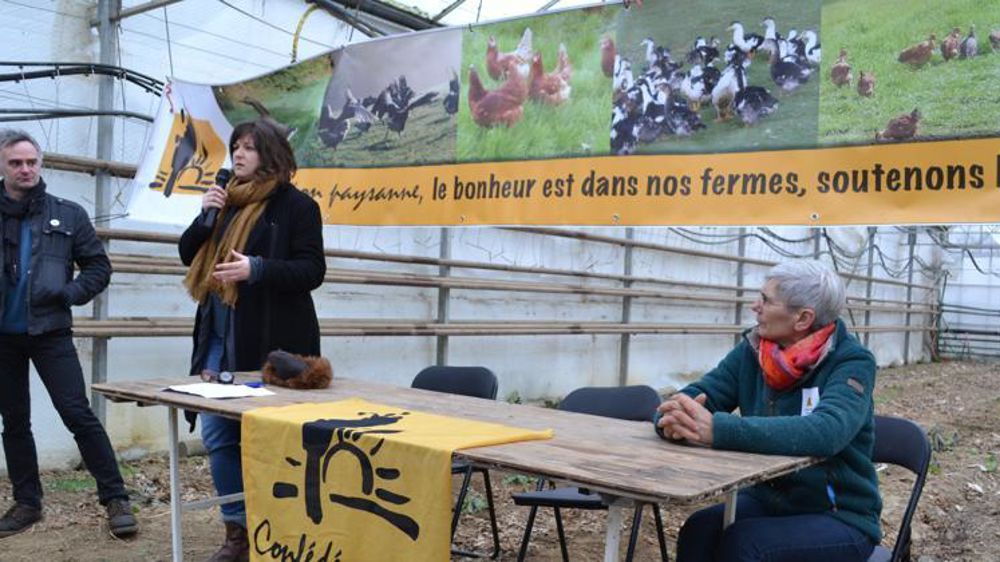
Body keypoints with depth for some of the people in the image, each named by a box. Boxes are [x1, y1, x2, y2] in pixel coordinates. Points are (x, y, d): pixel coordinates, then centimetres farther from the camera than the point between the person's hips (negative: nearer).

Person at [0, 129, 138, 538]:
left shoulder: (67, 215, 1)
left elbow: (99, 267, 4)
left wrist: (70, 293, -12)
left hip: (50, 333, -3)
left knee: (78, 415, -7)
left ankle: (115, 499, -3)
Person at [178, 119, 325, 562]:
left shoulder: (296, 205, -5)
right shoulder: (227, 199, 14)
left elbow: (312, 271, -11)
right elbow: (188, 254, 17)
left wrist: (256, 268, -24)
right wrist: (205, 215, -1)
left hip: (270, 339, -6)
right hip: (219, 335, 7)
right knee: (217, 435, 7)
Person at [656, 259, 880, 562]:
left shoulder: (852, 362, -16)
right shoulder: (753, 350, -1)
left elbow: (824, 433, -34)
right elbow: (694, 397, -4)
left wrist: (718, 430, -43)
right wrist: (676, 419, -30)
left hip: (840, 517, -4)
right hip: (767, 500, 4)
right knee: (699, 532, -25)